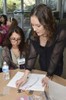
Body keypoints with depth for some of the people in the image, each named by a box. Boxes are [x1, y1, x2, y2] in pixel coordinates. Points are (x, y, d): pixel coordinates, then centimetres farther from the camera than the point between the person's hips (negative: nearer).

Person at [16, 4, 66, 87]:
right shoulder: (34, 35, -21)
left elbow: (54, 57, -28)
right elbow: (32, 55, -19)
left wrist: (49, 77, -22)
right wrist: (25, 76, -26)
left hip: (55, 68, -3)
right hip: (42, 65, 4)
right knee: (44, 86, 25)